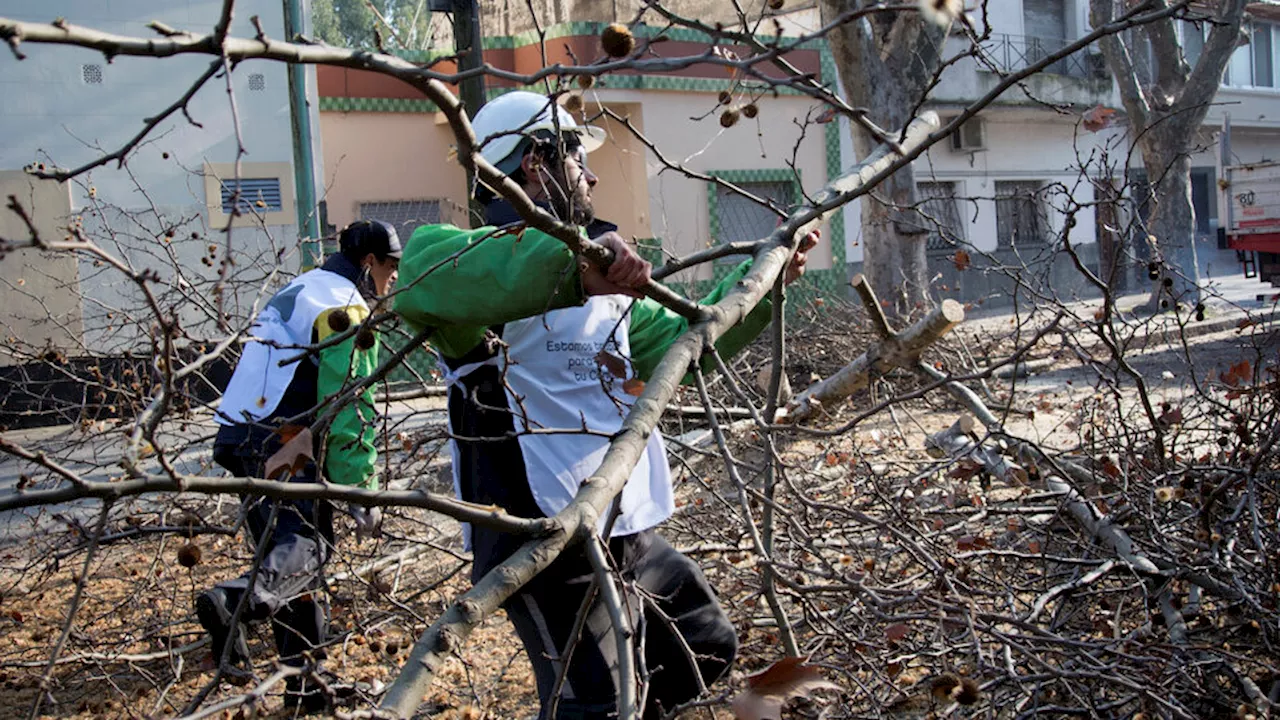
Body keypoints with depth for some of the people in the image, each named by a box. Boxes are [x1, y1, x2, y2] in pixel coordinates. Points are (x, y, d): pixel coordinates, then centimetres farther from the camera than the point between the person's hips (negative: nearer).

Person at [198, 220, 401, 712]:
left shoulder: (298, 291, 24)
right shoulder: (345, 308, -7)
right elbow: (350, 408, -15)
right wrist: (361, 493, -15)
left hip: (245, 444, 9)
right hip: (286, 451, -9)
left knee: (284, 548, 13)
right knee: (306, 547, -15)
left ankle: (302, 683, 16)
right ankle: (234, 601, -42)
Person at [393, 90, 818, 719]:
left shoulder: (597, 281, 17)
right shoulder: (486, 265, -14)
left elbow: (678, 341, 25)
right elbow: (422, 279, -38)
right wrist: (568, 258, -50)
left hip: (627, 532, 9)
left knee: (707, 644, 22)